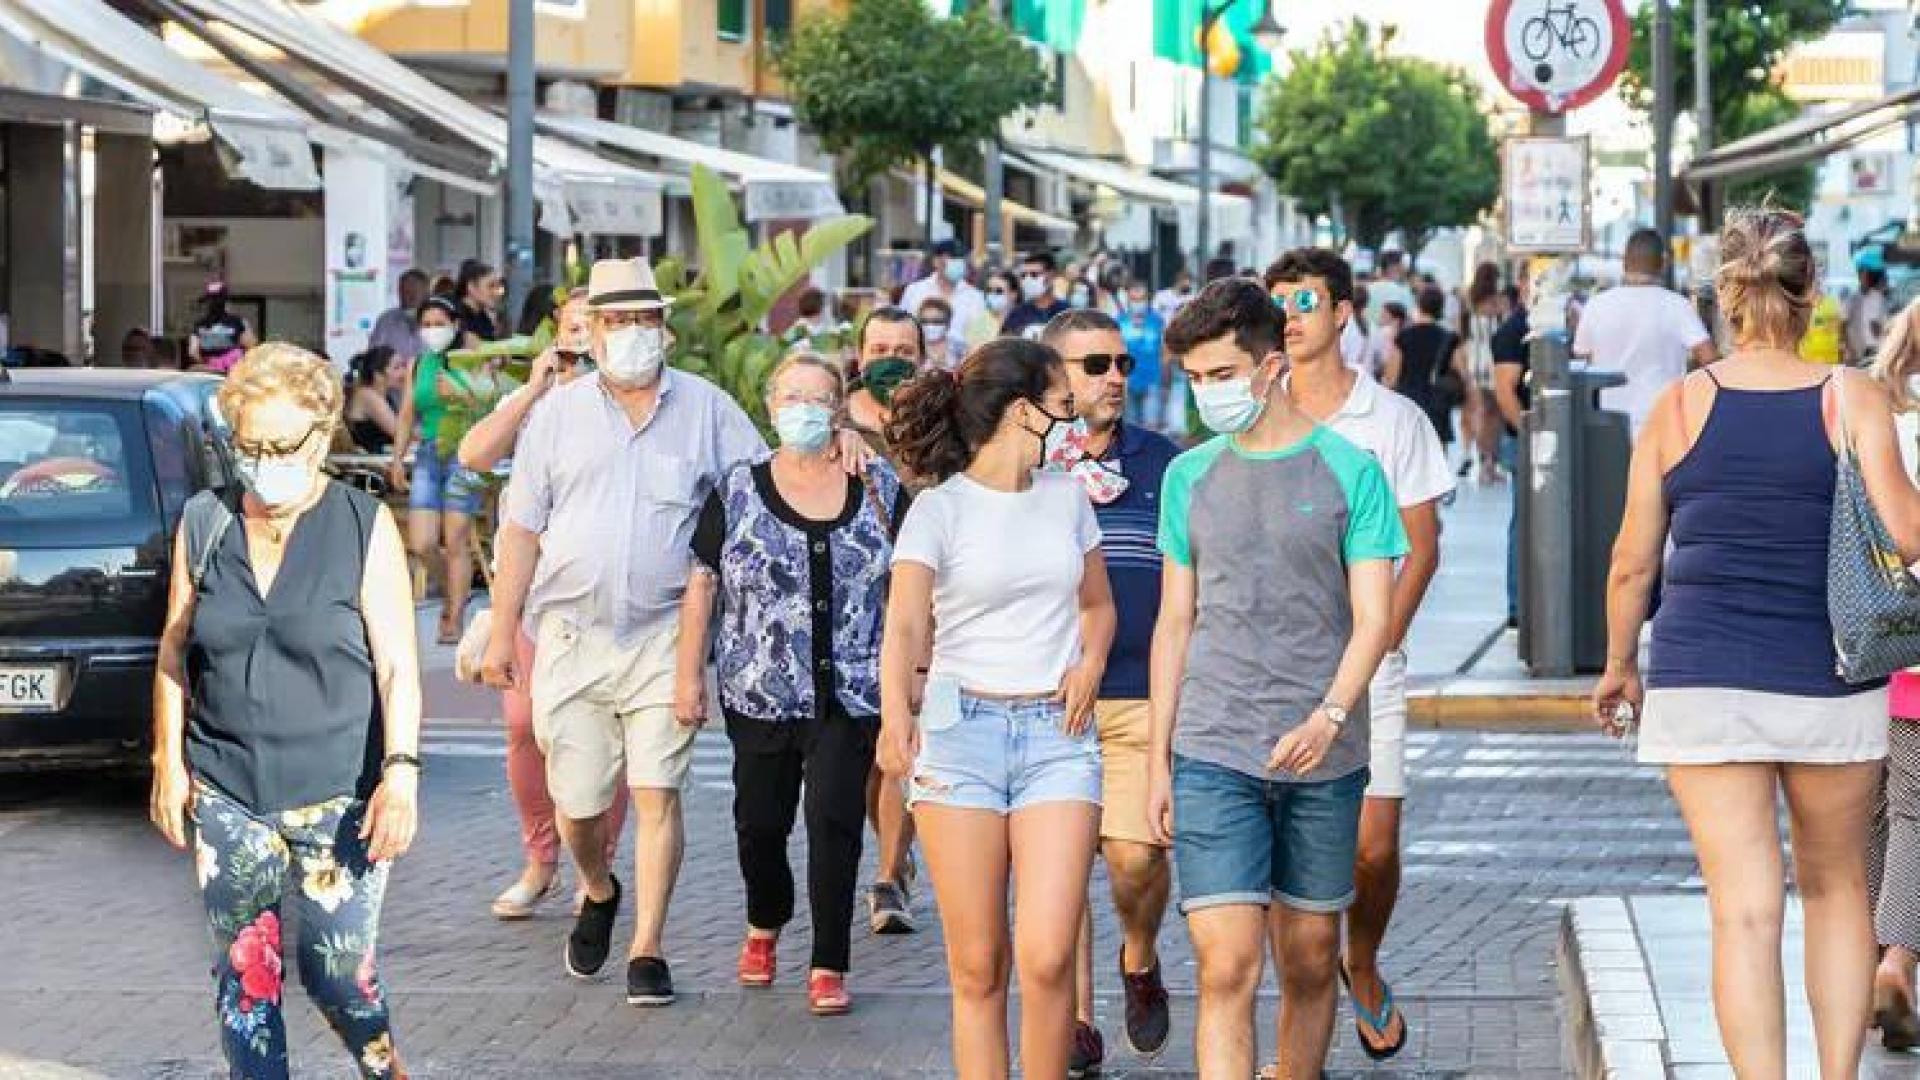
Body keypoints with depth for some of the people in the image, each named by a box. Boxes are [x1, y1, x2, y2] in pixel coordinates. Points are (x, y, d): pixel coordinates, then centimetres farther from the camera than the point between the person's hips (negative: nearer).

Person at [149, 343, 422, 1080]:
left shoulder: (365, 527, -4)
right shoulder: (204, 523, 5)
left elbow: (398, 665, -6)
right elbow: (174, 651, 11)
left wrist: (401, 769, -17)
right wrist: (169, 762, 5)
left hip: (339, 796, -3)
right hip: (226, 793, 3)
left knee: (337, 975, -1)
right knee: (244, 972, 2)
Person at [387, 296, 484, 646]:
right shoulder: (419, 366, 11)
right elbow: (407, 415, 15)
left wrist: (460, 396, -20)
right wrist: (398, 459, 9)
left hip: (464, 455, -5)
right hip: (427, 456, 5)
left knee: (455, 543, -4)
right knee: (422, 546, -2)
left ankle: (455, 620, 6)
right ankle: (457, 587, 27)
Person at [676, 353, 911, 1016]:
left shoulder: (880, 489, 3)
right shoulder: (738, 491, 2)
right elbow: (702, 585, 4)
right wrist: (688, 675, 1)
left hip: (851, 693, -1)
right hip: (760, 692, 1)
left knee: (835, 818, -10)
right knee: (760, 820, 7)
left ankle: (828, 967, -1)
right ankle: (765, 923, 37)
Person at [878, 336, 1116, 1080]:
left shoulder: (1067, 497, 12)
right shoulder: (940, 509, -3)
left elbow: (1097, 606, 25)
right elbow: (904, 626, -16)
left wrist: (1090, 662, 3)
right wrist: (895, 713, -34)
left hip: (1057, 732, 3)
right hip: (962, 730, -3)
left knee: (1045, 959, -11)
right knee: (977, 969, 0)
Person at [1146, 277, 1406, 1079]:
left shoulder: (1349, 471, 0)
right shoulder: (1189, 477, 8)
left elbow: (1373, 617, -3)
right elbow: (1175, 622, 13)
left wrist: (1329, 719, -20)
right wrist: (1158, 759, 9)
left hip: (1324, 756, 0)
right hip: (1212, 755, 0)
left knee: (1310, 959, 9)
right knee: (1227, 967, -9)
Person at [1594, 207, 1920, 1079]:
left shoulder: (1680, 405, 1)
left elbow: (1633, 560, 4)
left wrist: (1620, 664, 18)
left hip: (1702, 681, 0)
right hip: (1829, 681, 0)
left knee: (1744, 907, -1)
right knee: (1835, 885, 19)